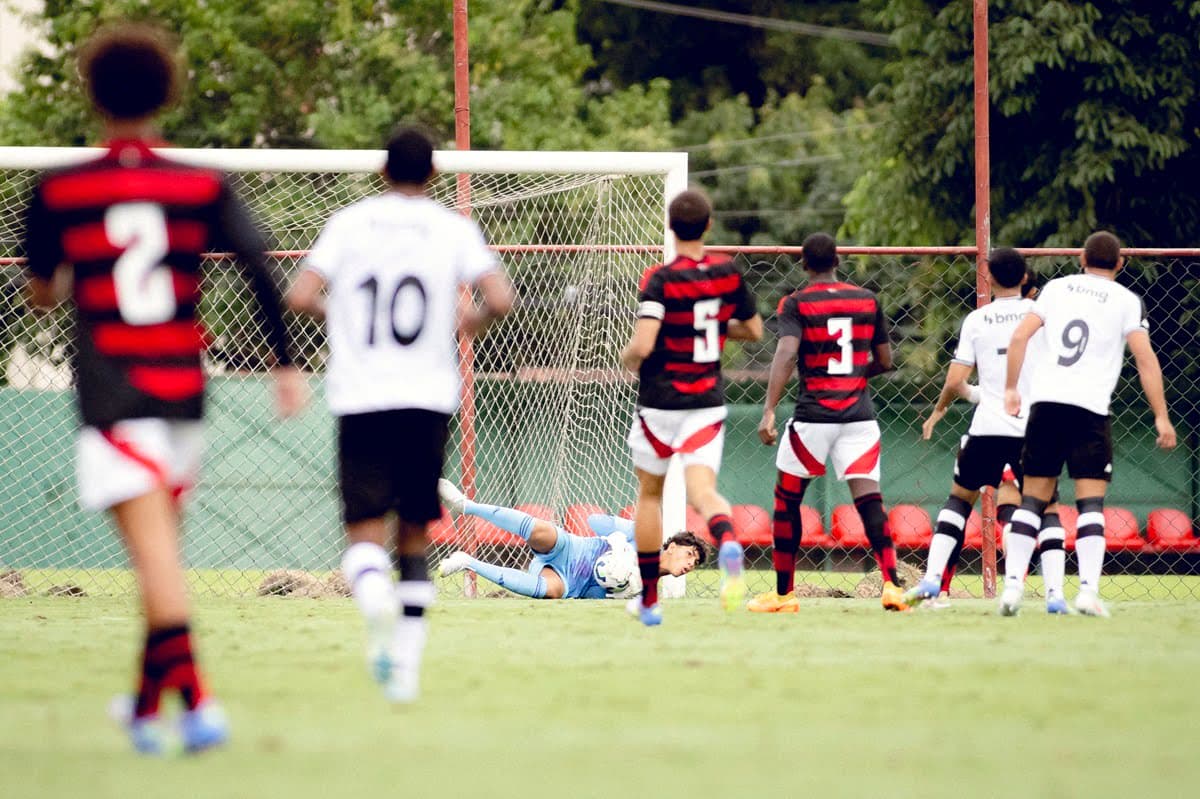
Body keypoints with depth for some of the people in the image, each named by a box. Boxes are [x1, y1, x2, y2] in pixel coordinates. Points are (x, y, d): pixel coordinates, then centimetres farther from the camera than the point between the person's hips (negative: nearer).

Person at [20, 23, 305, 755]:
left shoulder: (57, 192, -1)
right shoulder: (202, 188, 2)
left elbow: (40, 294, 9)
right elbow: (261, 270, -6)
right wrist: (285, 363, -1)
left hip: (111, 391, -3)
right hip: (184, 385, 3)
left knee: (154, 548, -11)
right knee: (163, 547, 18)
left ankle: (196, 700, -25)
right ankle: (148, 703, 27)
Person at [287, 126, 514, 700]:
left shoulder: (349, 223, 4)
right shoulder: (453, 229, 4)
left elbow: (300, 297, -5)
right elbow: (501, 300, -7)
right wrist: (473, 321, 15)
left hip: (359, 400, -1)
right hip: (428, 401, 1)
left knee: (365, 534, -2)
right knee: (414, 537, 14)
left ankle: (376, 600, -36)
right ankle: (407, 665, 8)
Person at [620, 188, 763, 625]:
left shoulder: (660, 280, -13)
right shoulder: (728, 273, 0)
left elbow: (641, 346, -23)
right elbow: (753, 331, 13)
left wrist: (628, 359, -1)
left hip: (660, 403, -2)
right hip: (708, 402, 2)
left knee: (649, 492, 15)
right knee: (702, 489, -8)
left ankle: (649, 600, 21)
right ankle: (728, 543, -45)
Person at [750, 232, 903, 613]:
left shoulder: (796, 303, -2)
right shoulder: (868, 300, 9)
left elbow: (786, 354, -17)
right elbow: (885, 361, 14)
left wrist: (769, 411, -24)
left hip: (813, 414, -2)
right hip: (860, 416, 2)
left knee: (787, 500, 13)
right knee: (869, 500, -3)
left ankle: (784, 593, 17)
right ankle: (892, 584, -22)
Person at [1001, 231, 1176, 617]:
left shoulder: (1057, 288, 14)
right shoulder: (1126, 300, 6)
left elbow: (1019, 336, 6)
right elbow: (1145, 357, -4)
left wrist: (1011, 389, 12)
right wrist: (1161, 417, -4)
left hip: (1045, 401, 3)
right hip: (1090, 408, -3)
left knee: (1033, 499, 9)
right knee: (1091, 502, -1)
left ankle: (1013, 584, 0)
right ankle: (1088, 590, -15)